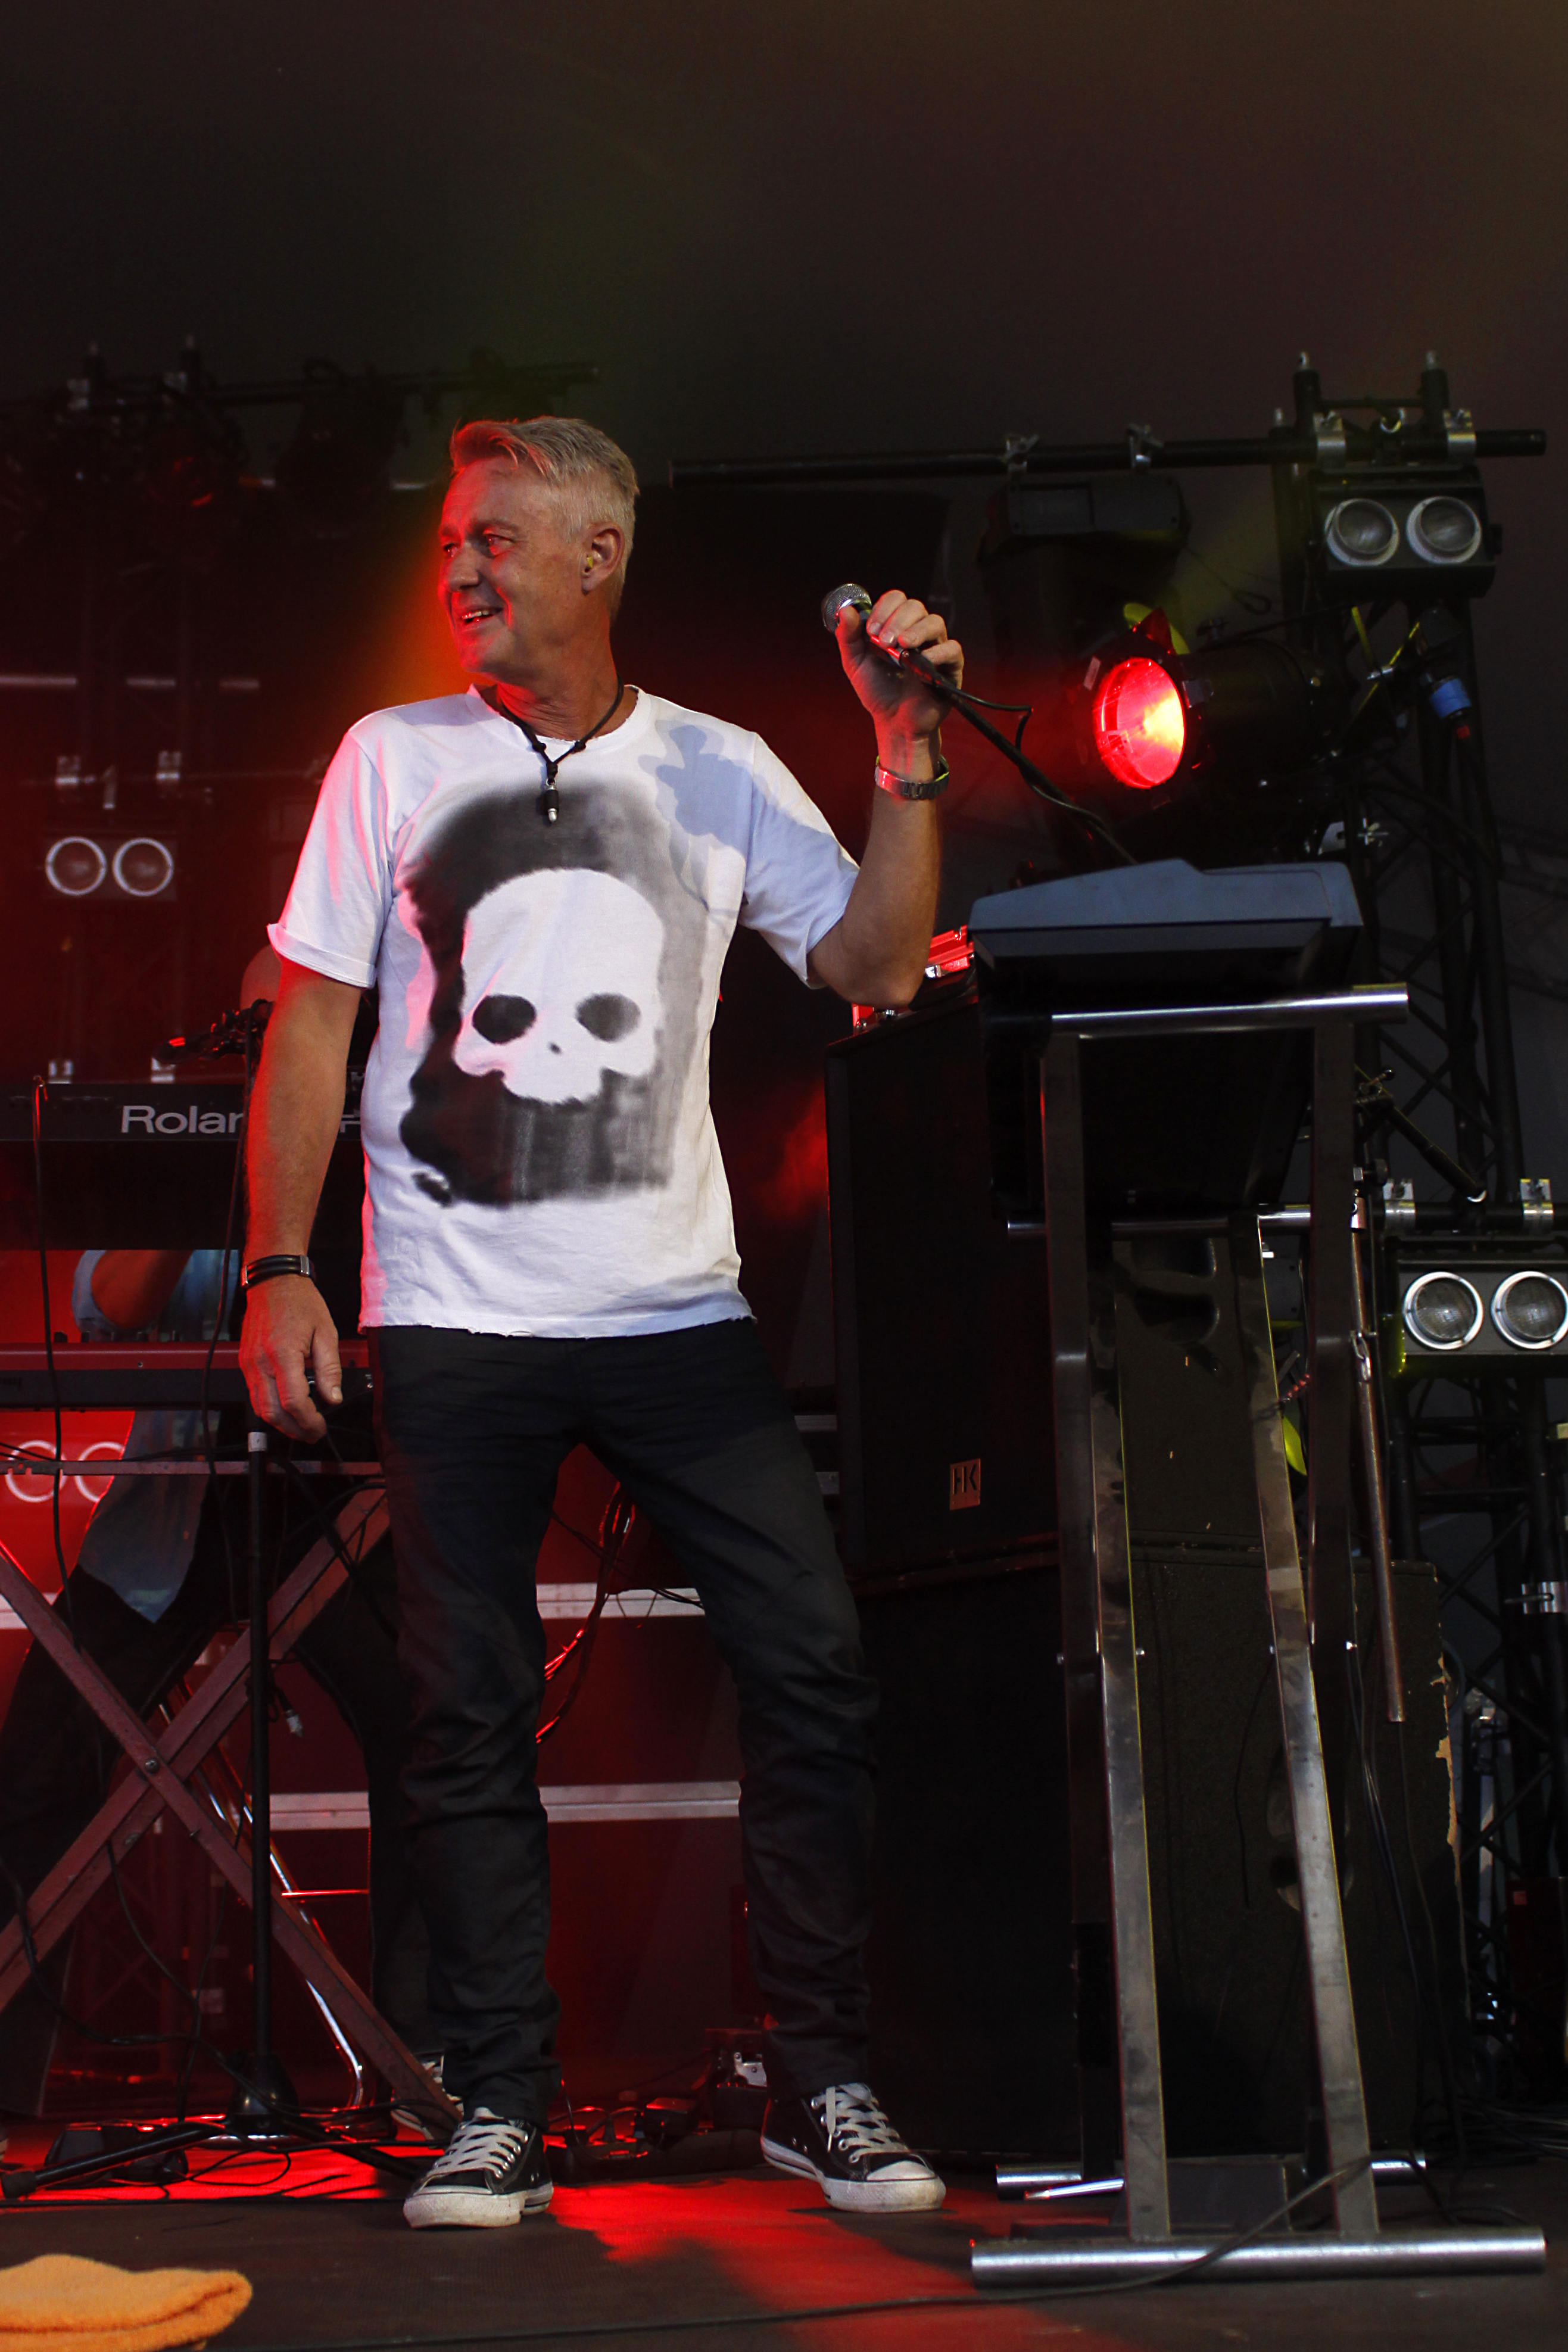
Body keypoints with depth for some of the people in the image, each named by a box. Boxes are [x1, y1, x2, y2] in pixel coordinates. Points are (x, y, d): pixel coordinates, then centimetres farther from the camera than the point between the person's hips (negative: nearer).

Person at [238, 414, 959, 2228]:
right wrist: (278, 1271, -3)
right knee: (471, 1716, 2)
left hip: (679, 1309, 1)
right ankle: (499, 2115, 14)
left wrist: (907, 761, -9)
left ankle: (819, 2085, 11)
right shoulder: (391, 757, 6)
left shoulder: (718, 769, 8)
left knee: (811, 1666, -4)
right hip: (454, 1319, -1)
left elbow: (869, 965, 2)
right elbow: (311, 1025, 5)